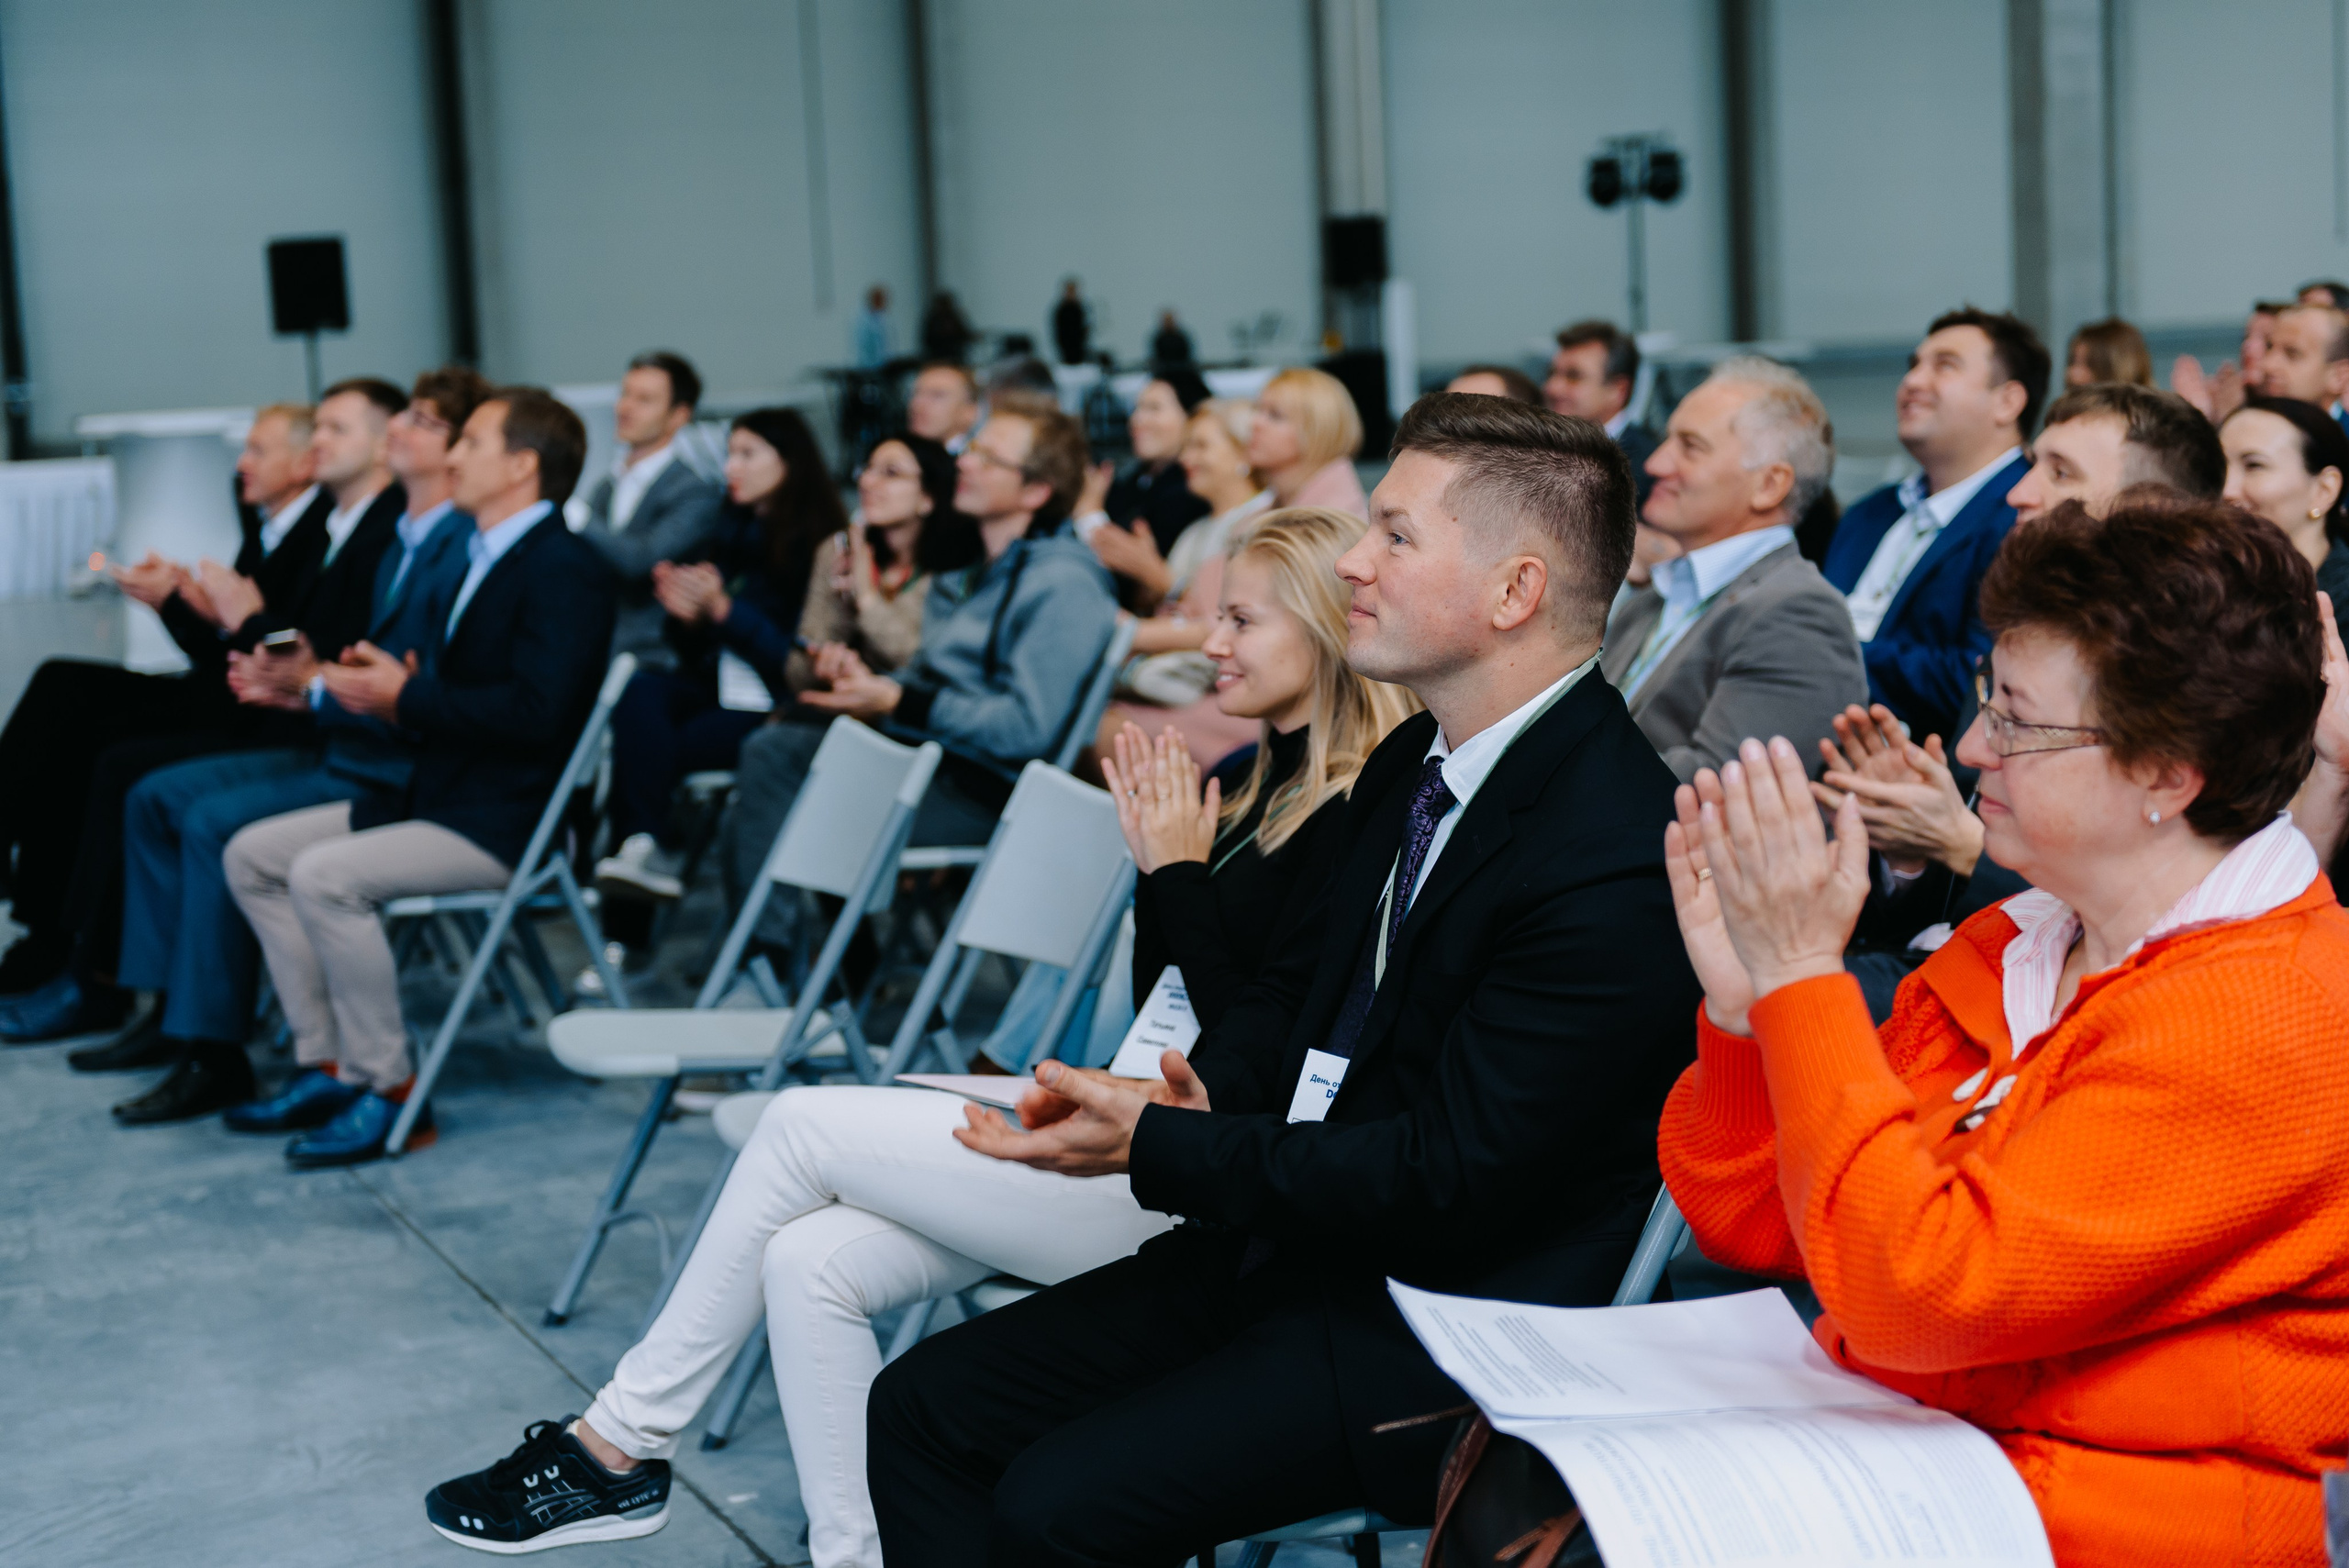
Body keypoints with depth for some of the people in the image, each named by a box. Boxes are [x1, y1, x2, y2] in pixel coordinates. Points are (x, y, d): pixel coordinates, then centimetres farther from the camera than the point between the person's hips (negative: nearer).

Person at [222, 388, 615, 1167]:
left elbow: (534, 710, -25)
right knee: (252, 854, 6)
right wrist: (380, 681, -1)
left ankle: (387, 1091, -15)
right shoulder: (484, 556, 17)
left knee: (324, 875, -27)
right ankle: (327, 1062, 6)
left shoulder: (565, 567, -14)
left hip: (505, 818, -11)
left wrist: (405, 700, -18)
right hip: (436, 793, 11)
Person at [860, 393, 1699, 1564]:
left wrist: (1158, 1149, -18)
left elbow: (1450, 1173, -23)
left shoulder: (1614, 863, -23)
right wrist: (1206, 1091, -4)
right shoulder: (1414, 764, 7)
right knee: (923, 1407, 1)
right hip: (1281, 1239, 9)